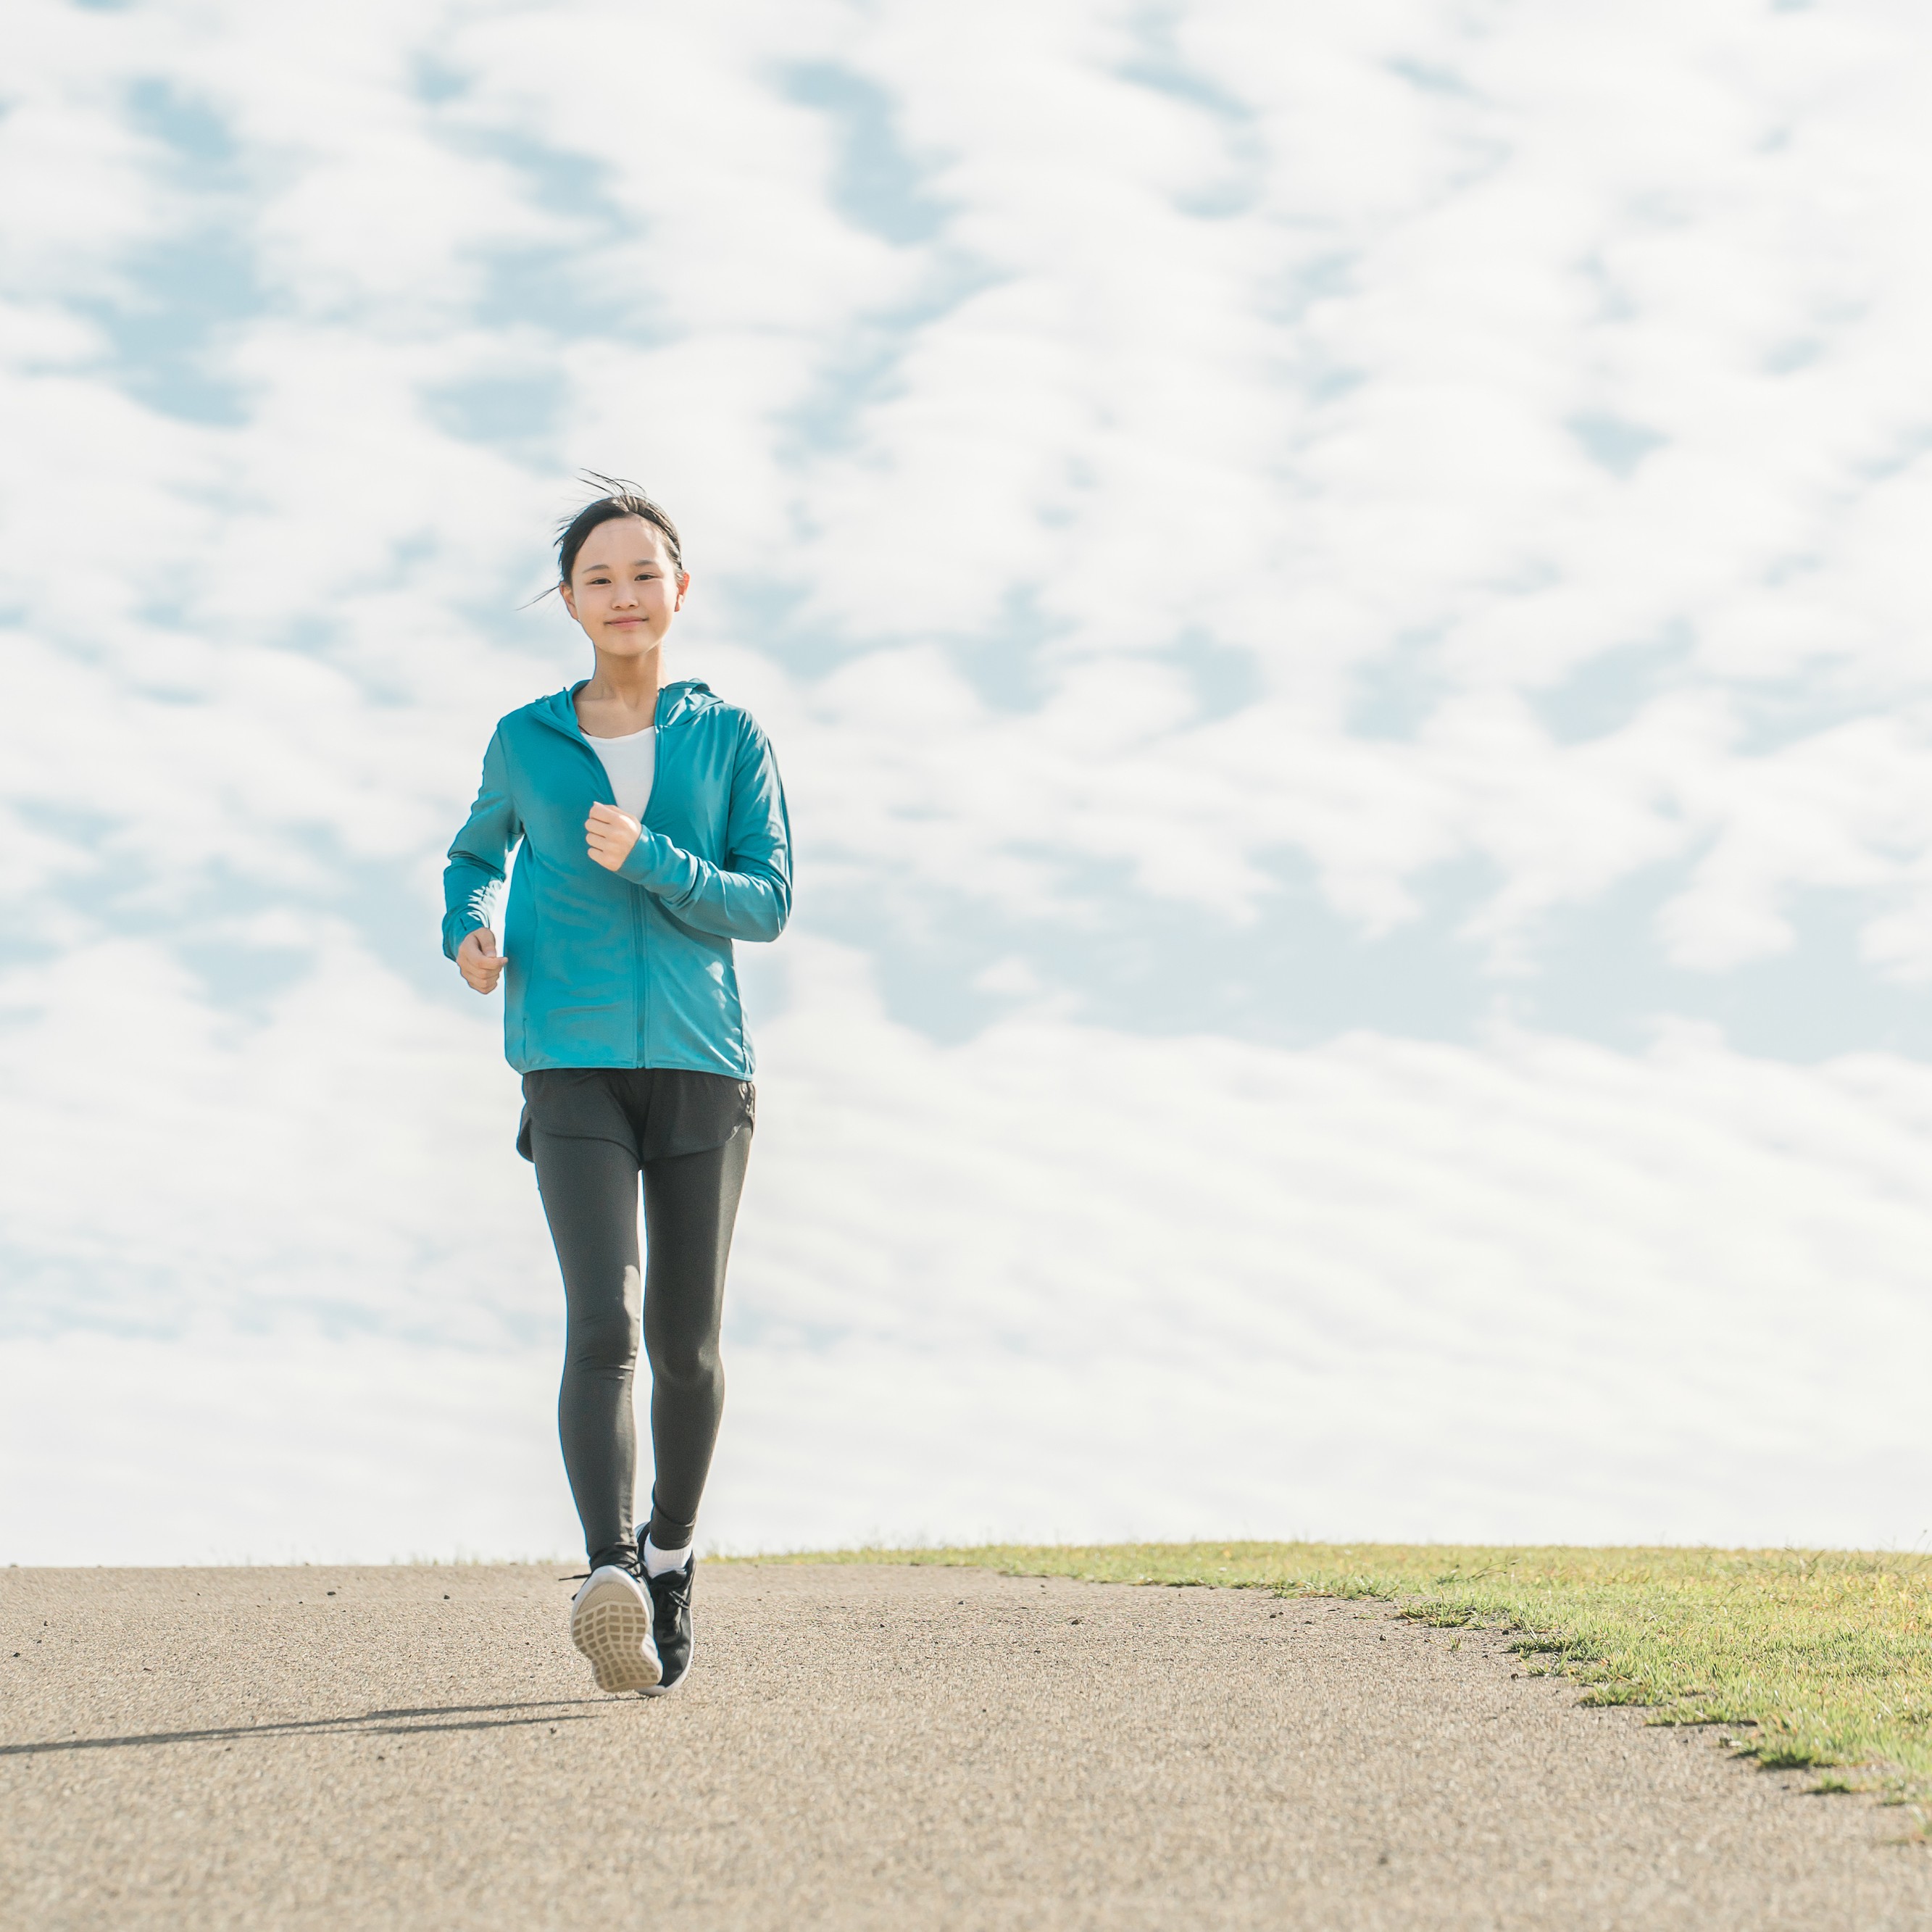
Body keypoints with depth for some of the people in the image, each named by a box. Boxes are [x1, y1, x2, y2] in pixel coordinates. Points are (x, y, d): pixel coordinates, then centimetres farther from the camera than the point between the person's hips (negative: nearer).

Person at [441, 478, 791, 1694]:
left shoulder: (731, 740, 6)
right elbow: (476, 855, 26)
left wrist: (647, 861, -16)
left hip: (701, 1064, 1)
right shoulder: (527, 743, 8)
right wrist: (469, 936, 4)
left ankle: (672, 1554, 30)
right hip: (574, 1068, -1)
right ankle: (611, 1586, -31)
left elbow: (769, 907, -1)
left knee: (686, 1343, 5)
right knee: (605, 1321, -19)